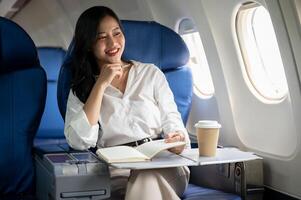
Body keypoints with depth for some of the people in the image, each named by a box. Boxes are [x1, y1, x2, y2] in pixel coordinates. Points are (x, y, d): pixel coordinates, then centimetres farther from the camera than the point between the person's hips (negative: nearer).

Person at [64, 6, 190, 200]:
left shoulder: (151, 73, 14)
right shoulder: (81, 89, 11)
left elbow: (172, 122, 9)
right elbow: (79, 142, -5)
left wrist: (179, 139, -15)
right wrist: (101, 84, -6)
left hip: (162, 164, 1)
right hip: (116, 170, -1)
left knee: (148, 178, -33)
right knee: (145, 179, -33)